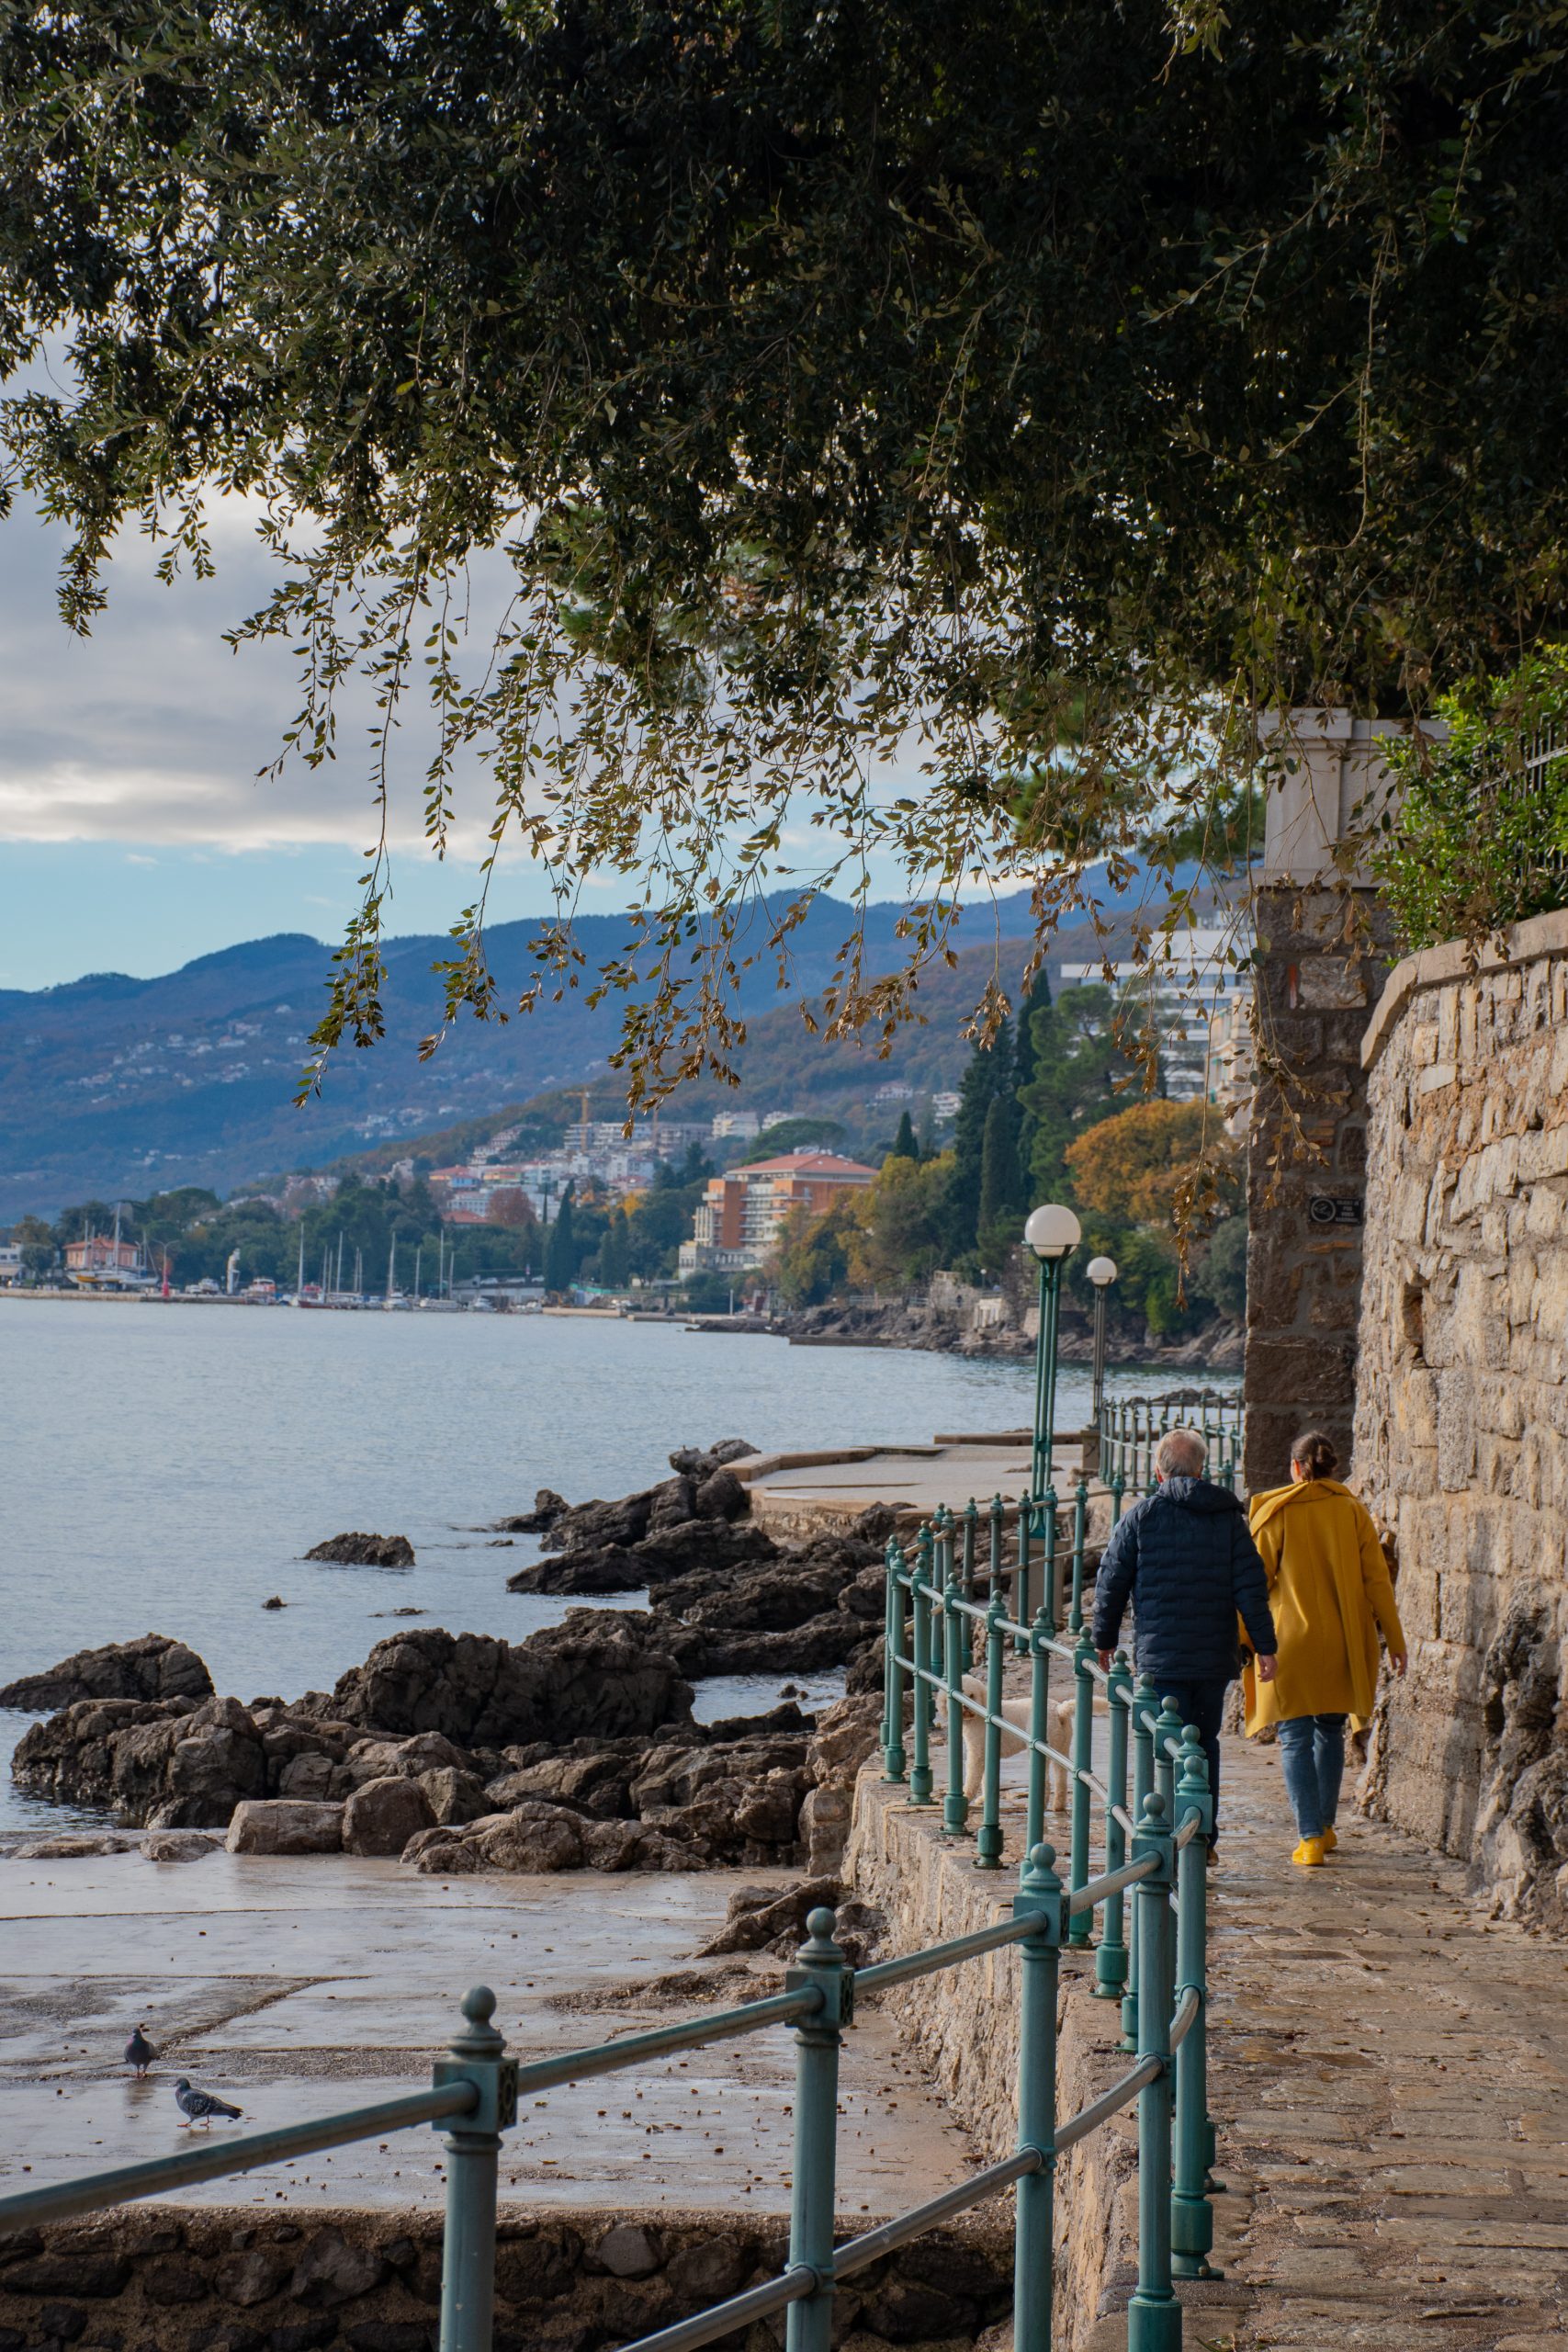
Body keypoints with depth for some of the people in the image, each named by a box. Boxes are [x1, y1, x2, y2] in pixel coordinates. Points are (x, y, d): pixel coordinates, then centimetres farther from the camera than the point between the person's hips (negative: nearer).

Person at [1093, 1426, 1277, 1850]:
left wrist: (1104, 1638, 14)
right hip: (1216, 1656, 3)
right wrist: (1264, 1645, 2)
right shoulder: (1229, 1516, 5)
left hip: (1161, 1656, -3)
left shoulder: (1141, 1516, -2)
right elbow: (1250, 1586, 0)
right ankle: (1204, 1838, 20)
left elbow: (1111, 1582, 1)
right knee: (1206, 1742, 17)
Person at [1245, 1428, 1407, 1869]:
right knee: (1330, 1732, 19)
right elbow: (1377, 1580, 1)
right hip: (1343, 1644, 3)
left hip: (1292, 1639, -3)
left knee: (1295, 1738, 0)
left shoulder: (1277, 1512, -6)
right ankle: (1325, 1828, 27)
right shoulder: (1353, 1511, 1)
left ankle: (1310, 1838, -10)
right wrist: (1394, 1640, 6)